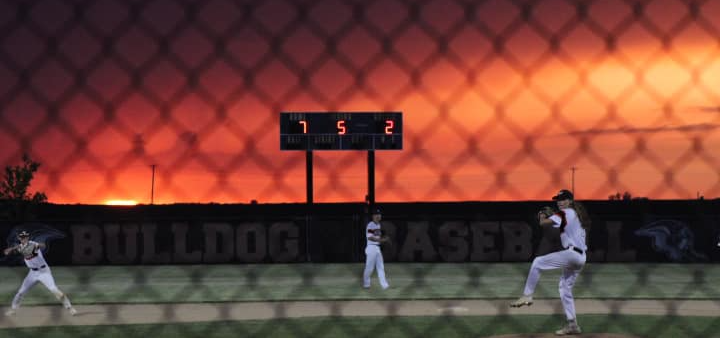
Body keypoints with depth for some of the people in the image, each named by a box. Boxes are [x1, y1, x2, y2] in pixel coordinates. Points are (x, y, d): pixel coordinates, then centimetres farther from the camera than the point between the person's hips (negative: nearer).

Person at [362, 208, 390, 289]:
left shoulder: (378, 225, 15)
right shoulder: (370, 225, -13)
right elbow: (370, 237, -20)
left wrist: (383, 238, 1)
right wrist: (381, 240, -24)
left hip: (377, 248, 9)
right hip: (371, 247, -9)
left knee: (381, 267, 4)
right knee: (369, 267, -1)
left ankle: (384, 284, 2)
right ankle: (366, 284, 14)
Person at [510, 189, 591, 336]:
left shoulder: (565, 213, -7)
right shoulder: (577, 214, 20)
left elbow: (544, 223, -16)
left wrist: (542, 217, 7)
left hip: (571, 253, -10)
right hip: (580, 257, 10)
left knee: (537, 262, -9)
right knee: (565, 288, 15)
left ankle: (527, 296, -13)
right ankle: (572, 325, 16)